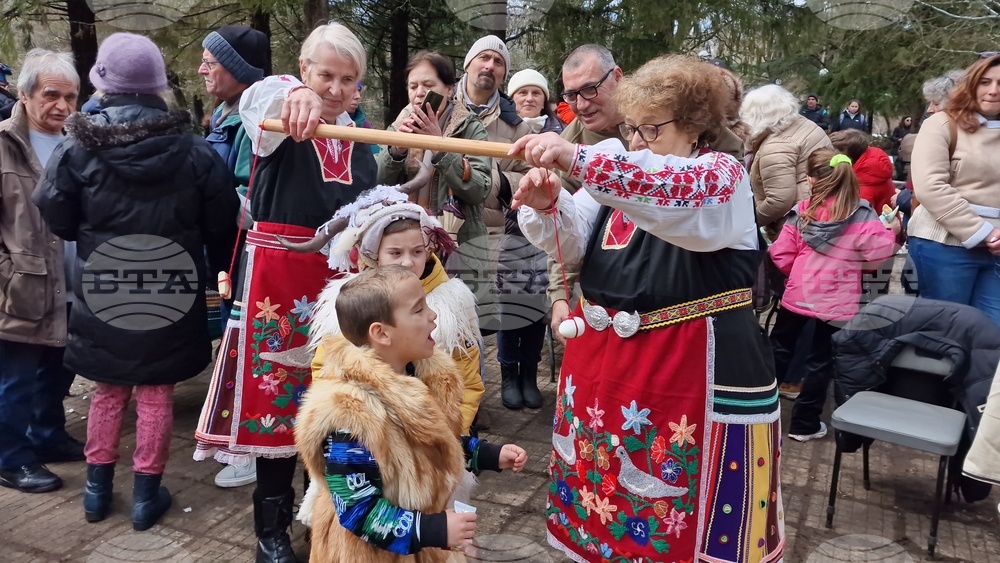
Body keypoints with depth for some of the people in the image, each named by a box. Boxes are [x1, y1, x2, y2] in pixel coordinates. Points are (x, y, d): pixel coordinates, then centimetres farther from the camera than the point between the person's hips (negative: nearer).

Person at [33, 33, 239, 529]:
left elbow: (56, 220, 0)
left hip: (102, 295, 1)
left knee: (108, 391, 18)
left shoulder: (76, 151, -9)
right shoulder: (195, 152, -10)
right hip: (171, 296, -1)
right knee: (156, 394, 10)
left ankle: (98, 488, 30)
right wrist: (207, 270, 14)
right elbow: (222, 225, -4)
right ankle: (146, 495, 20)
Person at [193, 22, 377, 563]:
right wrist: (294, 95, -53)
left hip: (341, 275, 4)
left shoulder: (359, 134, 12)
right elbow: (257, 99, -31)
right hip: (280, 274, -4)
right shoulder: (279, 122, -5)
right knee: (279, 392, 2)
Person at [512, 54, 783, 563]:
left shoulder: (723, 176, -8)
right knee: (604, 485, 17)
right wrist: (545, 204, -19)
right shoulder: (623, 173, 10)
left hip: (695, 367, -6)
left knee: (684, 512, 4)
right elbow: (572, 239, 3)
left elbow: (674, 192, -32)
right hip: (604, 358, 6)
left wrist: (578, 159, -43)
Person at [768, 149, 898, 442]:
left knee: (781, 348, 19)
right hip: (835, 303, -2)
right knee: (821, 361, 9)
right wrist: (891, 231, 8)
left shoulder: (802, 211, -5)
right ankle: (804, 423, 17)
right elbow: (879, 252, -12)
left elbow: (781, 255, -4)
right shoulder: (862, 216, -11)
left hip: (798, 294, 2)